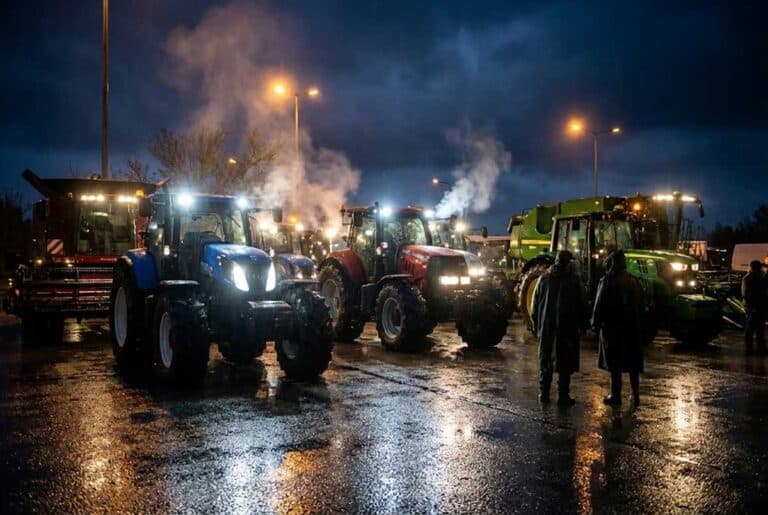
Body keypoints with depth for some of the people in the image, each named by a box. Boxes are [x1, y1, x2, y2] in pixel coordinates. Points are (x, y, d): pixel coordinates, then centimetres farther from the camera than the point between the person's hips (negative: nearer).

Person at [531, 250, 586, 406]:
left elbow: (535, 304, 6)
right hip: (567, 327, -3)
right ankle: (563, 395, 3)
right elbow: (580, 304, -5)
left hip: (546, 327, 3)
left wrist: (536, 324, 12)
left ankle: (544, 393, 14)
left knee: (545, 361, 11)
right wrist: (581, 325, 3)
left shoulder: (544, 278, 3)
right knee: (565, 362, 3)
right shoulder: (574, 279, -6)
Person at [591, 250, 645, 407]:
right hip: (633, 327, 5)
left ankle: (616, 396, 6)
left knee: (615, 363, 2)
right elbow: (640, 305, 11)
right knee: (633, 363, 12)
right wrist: (638, 325, 18)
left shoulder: (607, 281, -13)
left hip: (613, 327, -5)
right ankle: (635, 396, 17)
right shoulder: (634, 281, 5)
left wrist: (595, 324, -2)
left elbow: (600, 305, -12)